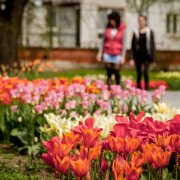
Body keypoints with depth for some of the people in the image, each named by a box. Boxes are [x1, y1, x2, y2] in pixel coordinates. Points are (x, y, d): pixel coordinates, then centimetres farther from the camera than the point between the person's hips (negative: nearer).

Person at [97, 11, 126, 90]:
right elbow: (104, 41, 11)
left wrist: (123, 56, -7)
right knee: (109, 73, 2)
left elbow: (123, 44, -2)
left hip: (117, 55, -2)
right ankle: (109, 89, 6)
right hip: (107, 54, 2)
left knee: (116, 73, -2)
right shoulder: (108, 28, 4)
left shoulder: (122, 29, -3)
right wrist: (100, 53, 9)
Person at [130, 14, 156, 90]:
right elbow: (133, 46, 7)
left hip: (146, 55, -2)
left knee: (145, 72, -15)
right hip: (138, 55, 2)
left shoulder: (150, 32, 2)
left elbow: (152, 45, 3)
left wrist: (152, 57, -2)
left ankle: (147, 89, -7)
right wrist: (132, 58, 3)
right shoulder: (136, 33, 5)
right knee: (139, 74, 4)